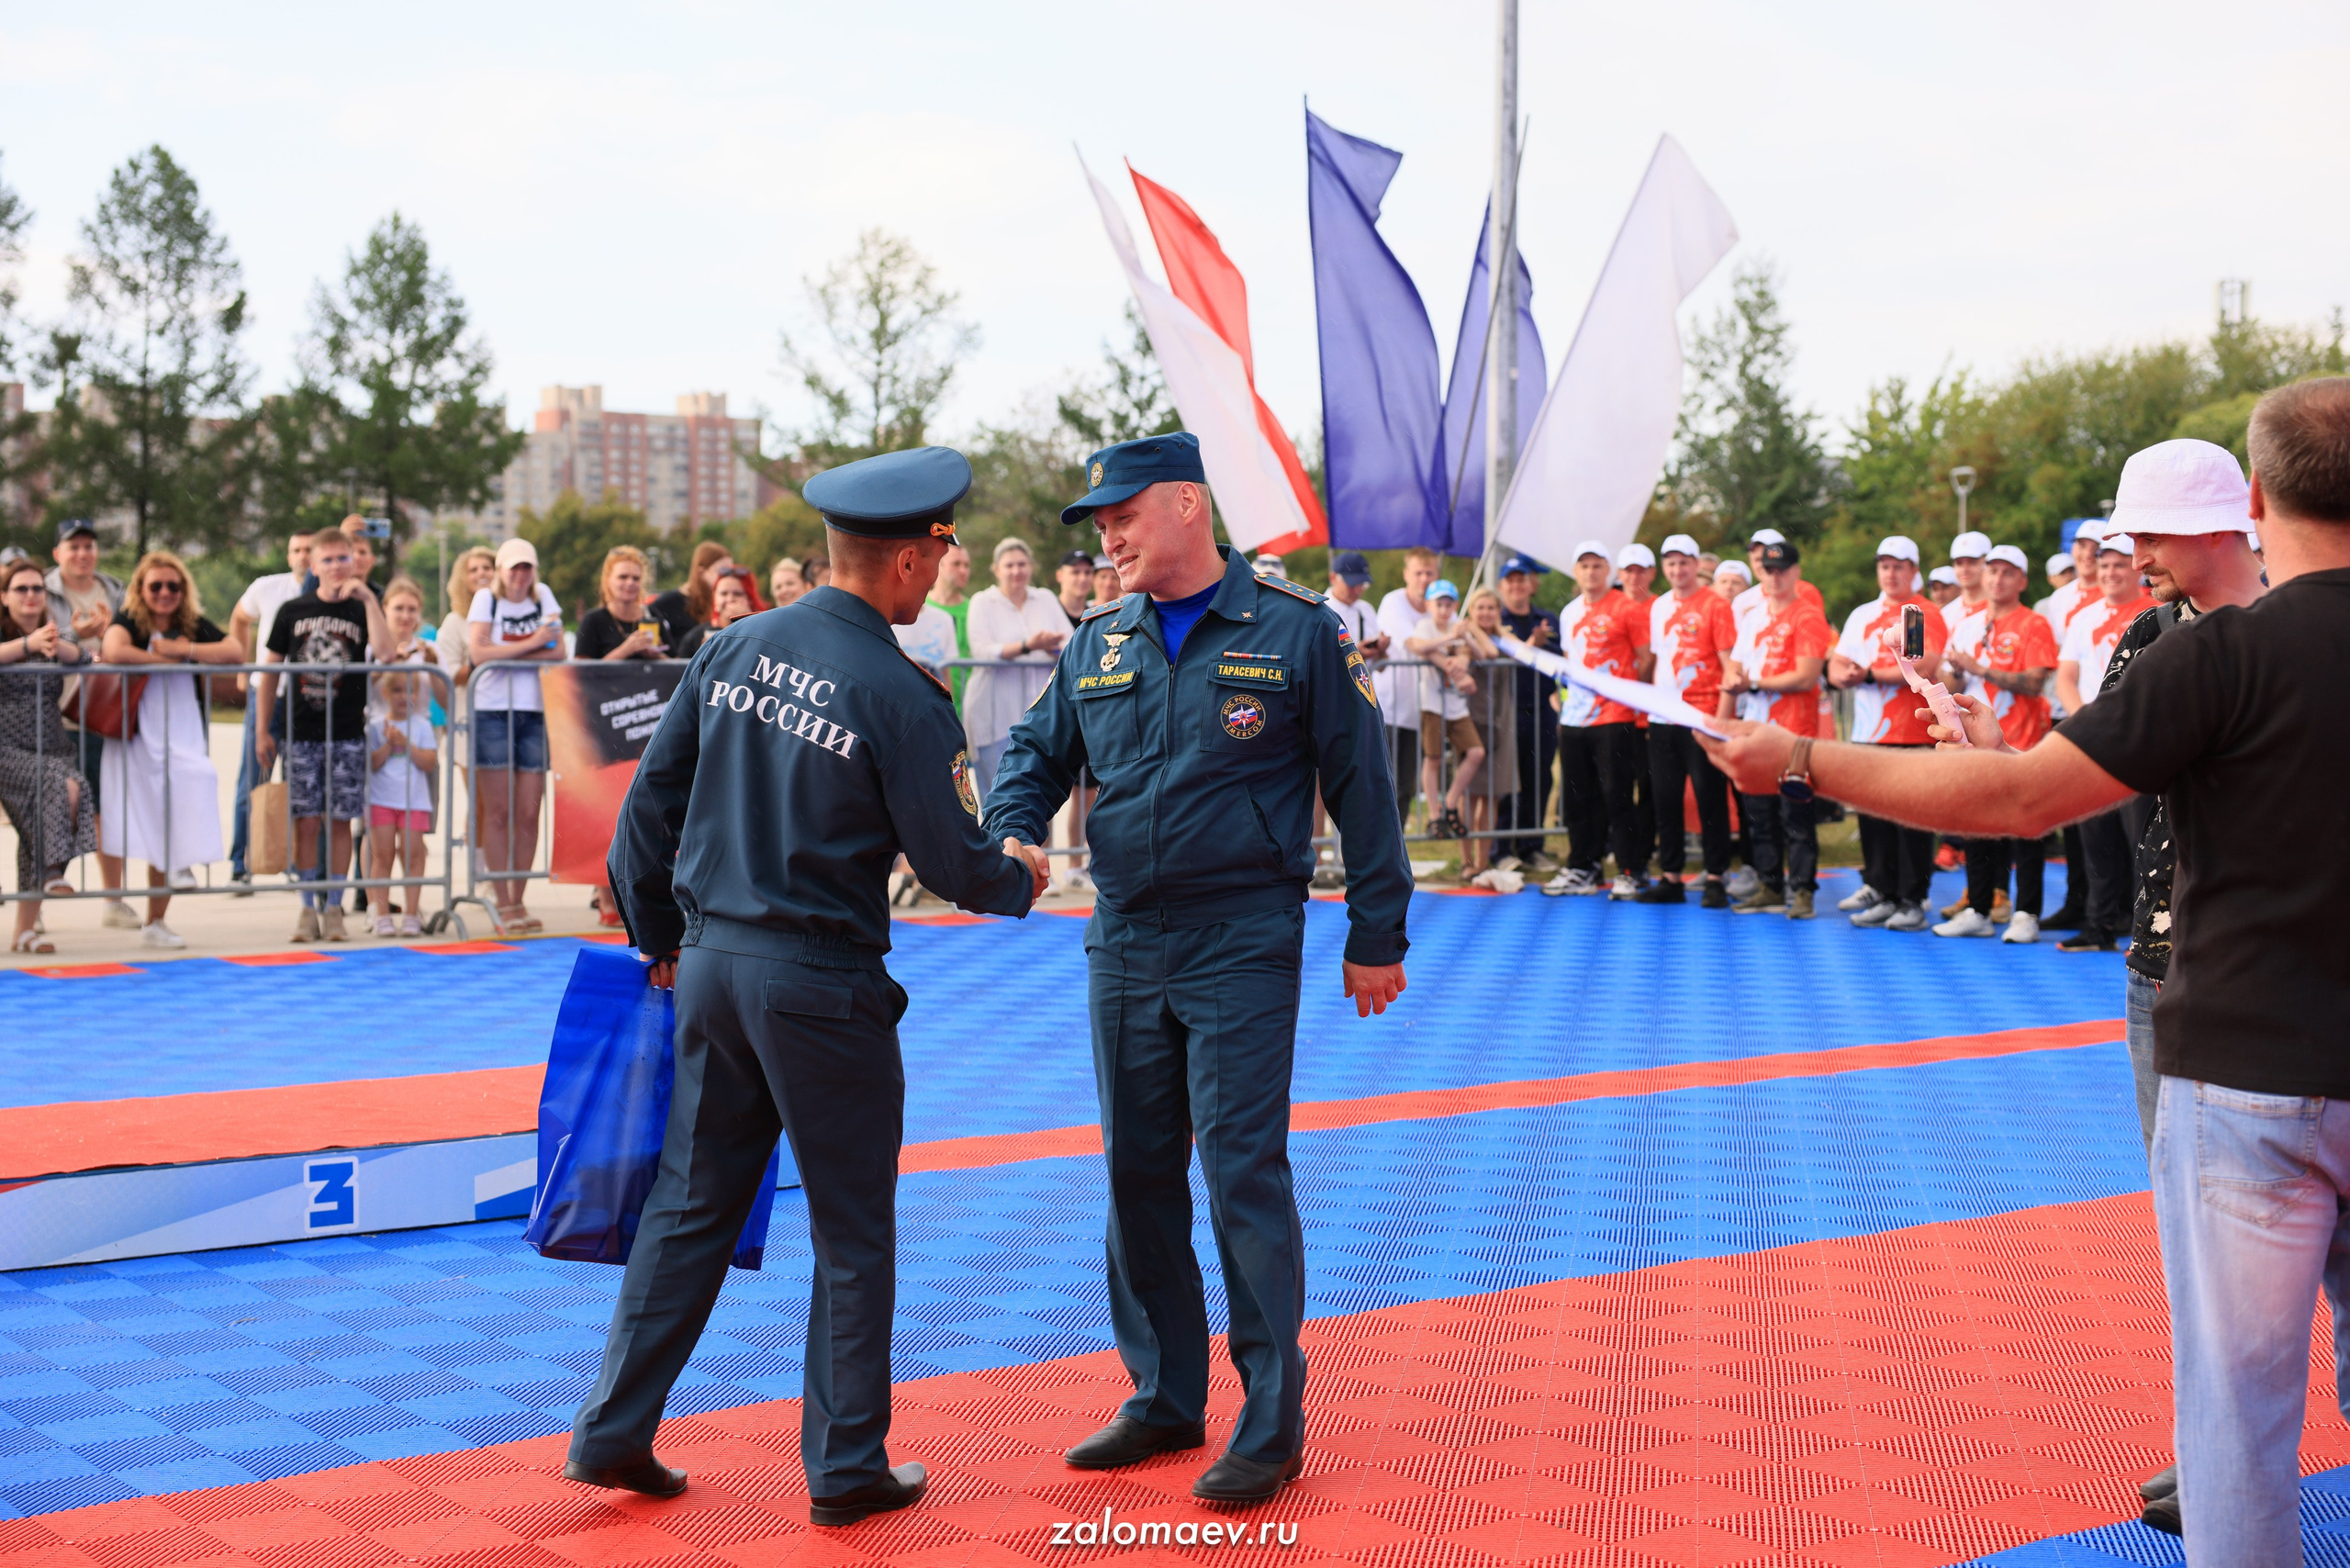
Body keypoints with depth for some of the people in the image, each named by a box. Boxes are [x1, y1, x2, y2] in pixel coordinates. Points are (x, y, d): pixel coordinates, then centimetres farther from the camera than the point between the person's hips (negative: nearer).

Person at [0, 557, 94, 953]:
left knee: (40, 829, -2)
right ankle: (54, 870, -14)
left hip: (51, 746, 4)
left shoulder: (57, 630, 10)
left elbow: (76, 653, -13)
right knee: (64, 785, -29)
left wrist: (58, 647, -36)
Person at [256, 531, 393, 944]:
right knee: (306, 821, 0)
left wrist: (368, 598, -18)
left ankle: (334, 909, 11)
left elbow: (385, 653, -17)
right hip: (301, 734, 1)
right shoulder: (293, 611, 6)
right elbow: (271, 670, 10)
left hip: (348, 735, 0)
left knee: (340, 821, 1)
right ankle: (307, 909, 9)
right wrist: (263, 729, 5)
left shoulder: (364, 610, 3)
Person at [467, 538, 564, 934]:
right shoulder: (485, 599, 6)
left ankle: (518, 901, 8)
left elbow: (558, 653, 2)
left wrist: (506, 653, -8)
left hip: (535, 712, 3)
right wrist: (532, 644, -10)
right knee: (498, 812, -3)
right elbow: (479, 652, -10)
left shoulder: (543, 597, 13)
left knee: (528, 813, 0)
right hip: (492, 712, -3)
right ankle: (502, 904, 0)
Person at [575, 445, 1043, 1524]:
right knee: (853, 1234, 8)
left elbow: (650, 804, 8)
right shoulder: (899, 697, -14)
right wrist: (1017, 884, 15)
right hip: (824, 986, -6)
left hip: (713, 960, 6)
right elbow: (950, 860, -8)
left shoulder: (732, 649, 3)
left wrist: (660, 939, 20)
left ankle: (612, 1434, 21)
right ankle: (846, 1468, 17)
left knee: (691, 1205, 16)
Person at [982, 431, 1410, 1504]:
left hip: (1242, 947, -6)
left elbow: (1359, 785, -2)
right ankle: (1164, 1398, 25)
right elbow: (1038, 749, 18)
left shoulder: (1295, 631, -5)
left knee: (1243, 1170, -8)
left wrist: (1377, 936, -2)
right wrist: (1012, 832, -4)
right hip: (1122, 943, 6)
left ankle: (1272, 1426, 2)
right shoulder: (1098, 642, 9)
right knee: (1138, 1172, 11)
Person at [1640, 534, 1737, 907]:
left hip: (1702, 718, -6)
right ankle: (1670, 878, 14)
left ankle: (1715, 880, 2)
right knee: (1665, 800, 7)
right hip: (1662, 719, 6)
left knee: (1710, 799, -3)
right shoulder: (1658, 607, 14)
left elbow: (1730, 664, -7)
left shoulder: (1715, 606, -4)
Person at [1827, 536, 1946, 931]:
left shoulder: (1925, 615, -2)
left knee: (1911, 821, -5)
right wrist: (1844, 674, -9)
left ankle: (1913, 902, -1)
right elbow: (1836, 666, 15)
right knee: (1873, 819, 8)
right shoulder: (1862, 616, 18)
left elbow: (1925, 667, -16)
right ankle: (1882, 895, 16)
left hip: (1912, 734, -6)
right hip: (1867, 735, 6)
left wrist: (1870, 674, -10)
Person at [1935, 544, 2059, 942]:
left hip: (2020, 744, -6)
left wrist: (1981, 669, -19)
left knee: (2025, 833, -3)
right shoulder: (1968, 624, 14)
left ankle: (2026, 916, 1)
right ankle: (1978, 911, 17)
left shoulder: (2032, 626, -5)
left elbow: (2035, 683, -17)